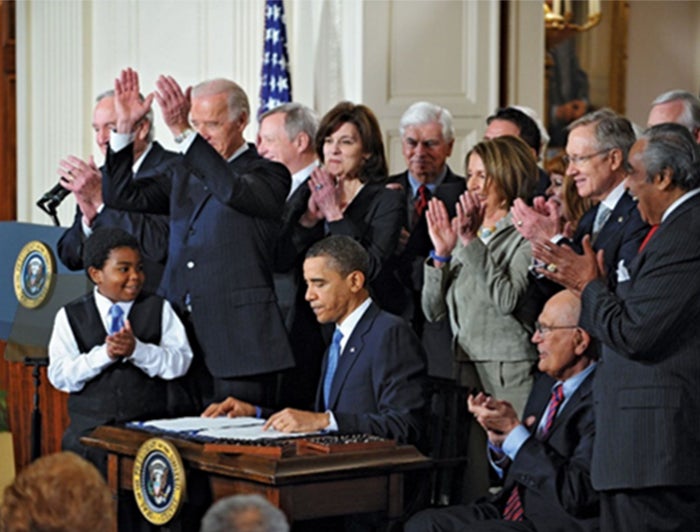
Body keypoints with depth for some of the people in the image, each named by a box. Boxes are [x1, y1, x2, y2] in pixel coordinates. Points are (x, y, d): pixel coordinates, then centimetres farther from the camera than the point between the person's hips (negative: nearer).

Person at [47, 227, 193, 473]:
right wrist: (104, 354, -16)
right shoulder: (71, 316, 7)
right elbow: (59, 376, -3)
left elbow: (180, 362, -3)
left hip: (149, 427, -1)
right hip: (90, 431, 1)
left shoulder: (159, 309, 8)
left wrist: (137, 349, -17)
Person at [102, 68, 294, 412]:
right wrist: (125, 128, -2)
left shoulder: (269, 175, -2)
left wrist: (183, 134, -30)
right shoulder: (183, 171, 17)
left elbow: (233, 191, -23)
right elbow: (122, 197, 9)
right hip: (182, 336, 6)